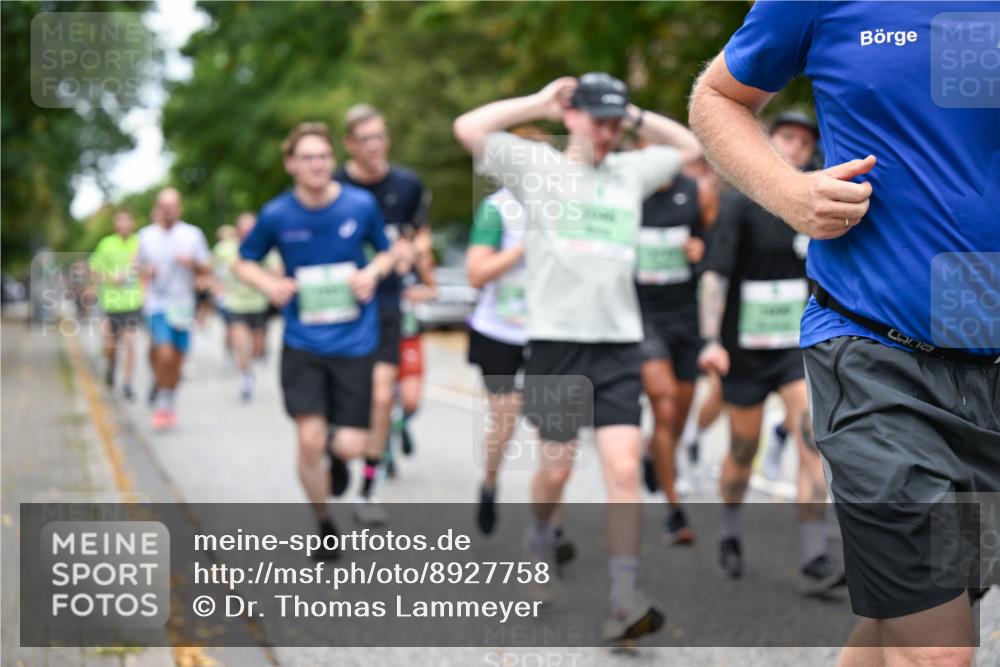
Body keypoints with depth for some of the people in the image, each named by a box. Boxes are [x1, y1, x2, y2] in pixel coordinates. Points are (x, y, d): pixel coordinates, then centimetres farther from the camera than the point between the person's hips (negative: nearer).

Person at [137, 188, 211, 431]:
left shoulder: (193, 235, 3)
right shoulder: (146, 235, 5)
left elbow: (207, 269, 6)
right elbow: (141, 265, 18)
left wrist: (193, 263, -15)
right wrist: (146, 272, -5)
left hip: (183, 306, 1)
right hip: (157, 304, -1)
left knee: (177, 361, 8)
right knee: (165, 355, -18)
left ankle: (169, 404, 28)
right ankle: (162, 403, 1)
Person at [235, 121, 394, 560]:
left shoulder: (361, 206, -3)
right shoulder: (276, 215, -4)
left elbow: (386, 251, 12)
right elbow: (245, 262, 10)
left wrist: (373, 272, -10)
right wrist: (269, 284, -11)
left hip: (354, 341, 0)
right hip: (302, 343, 0)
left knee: (349, 448, -3)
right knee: (310, 441, -10)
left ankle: (346, 434, 36)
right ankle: (324, 525, 13)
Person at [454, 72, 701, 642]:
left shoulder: (631, 171, 15)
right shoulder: (536, 166, 3)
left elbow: (690, 147, 29)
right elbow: (468, 129, -6)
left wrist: (637, 117, 16)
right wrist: (539, 103, 0)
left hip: (619, 344, 2)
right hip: (556, 342, -2)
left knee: (625, 469, -9)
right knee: (556, 466, 8)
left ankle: (625, 601, -11)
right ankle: (541, 544, 39)